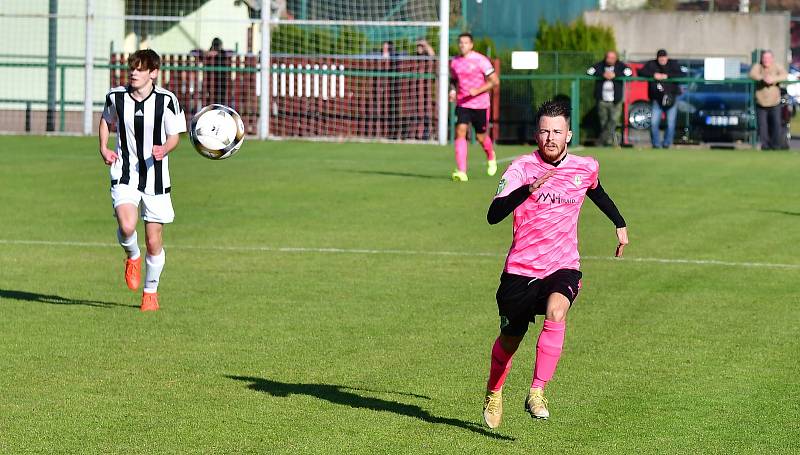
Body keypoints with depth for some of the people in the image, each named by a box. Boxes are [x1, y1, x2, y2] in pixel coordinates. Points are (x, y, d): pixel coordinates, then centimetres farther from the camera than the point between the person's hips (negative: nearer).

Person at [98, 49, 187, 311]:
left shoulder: (166, 101, -8)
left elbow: (174, 136, -1)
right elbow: (106, 120, 20)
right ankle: (132, 258, 12)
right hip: (124, 175, 0)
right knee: (126, 227, -24)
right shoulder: (116, 97, -1)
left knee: (154, 242, 4)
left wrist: (164, 149, -23)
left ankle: (151, 291, 26)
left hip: (155, 177, 0)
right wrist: (104, 148, 5)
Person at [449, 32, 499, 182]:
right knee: (460, 132, -16)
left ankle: (491, 157, 44)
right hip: (462, 104, 3)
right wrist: (453, 91, 0)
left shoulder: (480, 60, -10)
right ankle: (461, 172, -22)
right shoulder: (454, 62, 5)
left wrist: (478, 90, -22)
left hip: (480, 105, -3)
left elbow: (495, 81, -10)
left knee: (481, 137, 8)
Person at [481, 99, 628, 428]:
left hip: (563, 267, 1)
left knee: (555, 314, -31)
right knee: (510, 339, 11)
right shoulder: (522, 167, -11)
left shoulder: (585, 168, 0)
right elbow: (493, 215, -24)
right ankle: (494, 395, 43)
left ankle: (536, 393, -26)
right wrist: (529, 188, -37)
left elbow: (597, 193, 27)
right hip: (521, 268, -1)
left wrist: (620, 224, 32)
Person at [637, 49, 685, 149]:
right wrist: (653, 75, -20)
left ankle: (667, 143, 12)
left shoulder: (673, 64, 3)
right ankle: (656, 144, 6)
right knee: (654, 122, -7)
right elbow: (641, 72, -6)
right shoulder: (651, 64, 5)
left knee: (671, 123, -2)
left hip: (671, 98, 0)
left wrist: (667, 76, -20)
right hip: (656, 99, 0)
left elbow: (682, 75, -11)